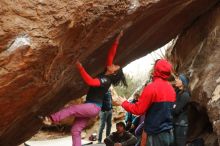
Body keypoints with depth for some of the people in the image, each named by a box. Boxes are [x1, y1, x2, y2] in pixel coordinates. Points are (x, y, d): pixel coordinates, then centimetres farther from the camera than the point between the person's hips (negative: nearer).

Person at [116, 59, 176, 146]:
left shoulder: (152, 87, -15)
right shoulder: (171, 88, 9)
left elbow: (138, 110, -13)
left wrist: (124, 103, 2)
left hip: (156, 135, -7)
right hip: (169, 133, 8)